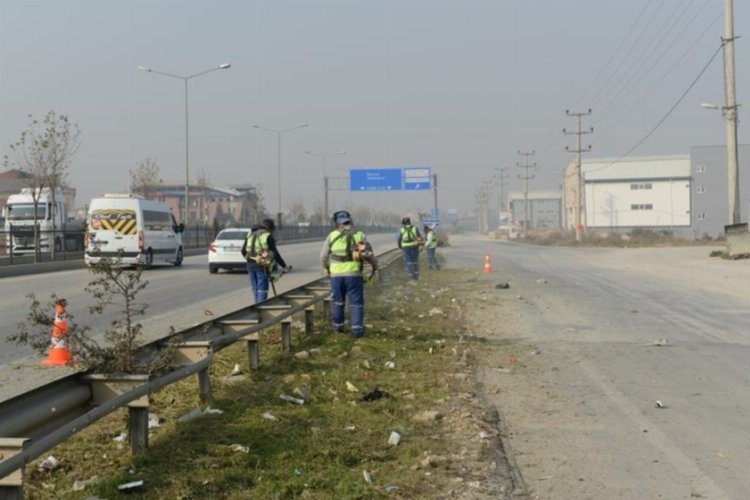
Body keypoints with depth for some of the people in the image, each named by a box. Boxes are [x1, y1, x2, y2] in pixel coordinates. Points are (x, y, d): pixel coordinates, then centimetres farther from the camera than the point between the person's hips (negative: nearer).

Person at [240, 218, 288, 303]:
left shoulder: (251, 235, 15)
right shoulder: (268, 236, -5)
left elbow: (243, 251, 19)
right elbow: (275, 253, -9)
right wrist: (284, 266, -3)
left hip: (250, 265, 6)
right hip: (261, 266, -6)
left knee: (255, 289, 15)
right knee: (262, 289, -3)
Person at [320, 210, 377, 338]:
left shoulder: (332, 236, 3)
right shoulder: (359, 235, 2)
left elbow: (323, 256, 7)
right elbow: (369, 253, 5)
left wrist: (327, 267, 26)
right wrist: (375, 265, 24)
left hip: (336, 275, 1)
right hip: (354, 274, -1)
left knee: (337, 301, 17)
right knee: (356, 302, 5)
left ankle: (338, 326, 26)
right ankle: (357, 329, 0)